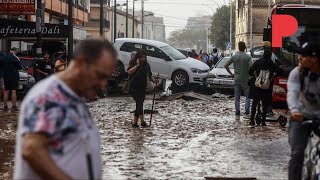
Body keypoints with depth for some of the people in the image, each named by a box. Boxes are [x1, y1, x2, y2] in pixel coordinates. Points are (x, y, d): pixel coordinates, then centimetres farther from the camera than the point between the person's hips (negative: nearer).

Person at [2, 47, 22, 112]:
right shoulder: (15, 58, -13)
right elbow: (20, 67, -9)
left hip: (6, 77, 5)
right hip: (14, 77, -5)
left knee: (6, 91, 9)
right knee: (13, 91, -4)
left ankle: (5, 106, 9)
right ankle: (14, 107, -6)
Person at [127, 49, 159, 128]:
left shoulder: (147, 65, 8)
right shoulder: (133, 64, -6)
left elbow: (149, 75, 14)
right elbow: (129, 72, -22)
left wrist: (154, 80, -3)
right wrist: (137, 65, -24)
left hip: (142, 88, 6)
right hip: (134, 88, -6)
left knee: (139, 104, 6)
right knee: (139, 103, -18)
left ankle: (134, 122, 13)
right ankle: (142, 121, -22)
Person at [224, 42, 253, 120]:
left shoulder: (234, 56, -1)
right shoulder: (248, 57, -10)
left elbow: (226, 65, 0)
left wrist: (231, 73, 8)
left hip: (237, 79, 2)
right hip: (245, 79, -2)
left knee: (237, 97, 8)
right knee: (248, 96, 10)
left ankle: (237, 115, 6)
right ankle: (247, 113, 3)